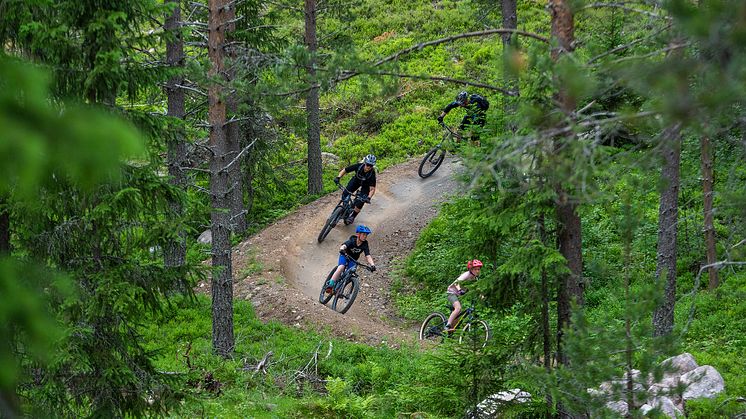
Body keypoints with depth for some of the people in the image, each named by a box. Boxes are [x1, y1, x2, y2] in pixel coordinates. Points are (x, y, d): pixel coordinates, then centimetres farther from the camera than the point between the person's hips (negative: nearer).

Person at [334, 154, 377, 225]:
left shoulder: (372, 174, -36)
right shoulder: (358, 166, -33)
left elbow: (372, 189, -37)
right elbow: (344, 170, -22)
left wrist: (368, 197, -54)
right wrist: (338, 178, -37)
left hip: (366, 185, -2)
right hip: (356, 180, 2)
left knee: (360, 202, -16)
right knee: (345, 194, -12)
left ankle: (352, 217, 8)